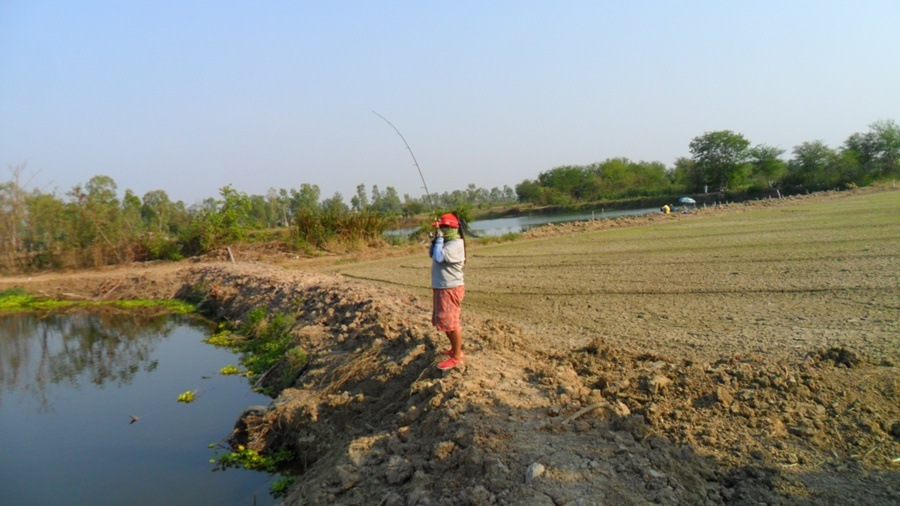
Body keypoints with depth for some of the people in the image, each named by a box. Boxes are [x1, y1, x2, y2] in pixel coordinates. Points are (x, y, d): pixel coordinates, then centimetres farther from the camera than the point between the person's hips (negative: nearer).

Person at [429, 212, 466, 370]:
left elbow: (439, 257, -27)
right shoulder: (447, 242, 13)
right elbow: (431, 254, 20)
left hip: (450, 289, -11)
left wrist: (439, 239, -17)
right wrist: (435, 240, 6)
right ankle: (455, 349, 32)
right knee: (444, 322, 19)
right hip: (440, 288, 11)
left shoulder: (455, 244, -18)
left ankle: (457, 357, 1)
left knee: (451, 323, -6)